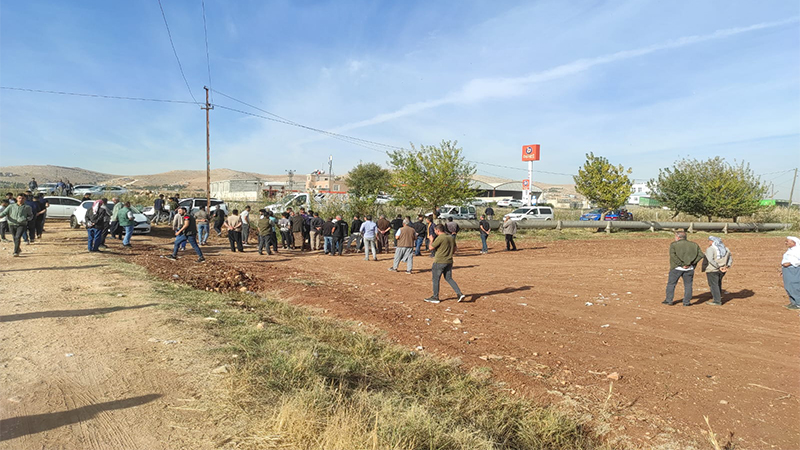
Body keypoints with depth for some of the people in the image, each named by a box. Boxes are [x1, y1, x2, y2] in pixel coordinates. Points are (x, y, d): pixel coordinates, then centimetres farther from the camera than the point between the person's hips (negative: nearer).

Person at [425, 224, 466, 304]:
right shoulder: (451, 237, 8)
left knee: (436, 279, 6)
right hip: (449, 261, 7)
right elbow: (454, 249, 16)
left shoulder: (440, 238, -16)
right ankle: (460, 294, 4)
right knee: (449, 278, 15)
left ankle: (435, 297, 13)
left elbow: (431, 247, -11)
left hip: (439, 262, -7)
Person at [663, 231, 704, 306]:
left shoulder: (674, 244, -2)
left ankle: (669, 300, 10)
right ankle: (687, 302, 13)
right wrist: (691, 263, -5)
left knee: (671, 284, 8)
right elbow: (700, 255, -1)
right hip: (689, 269, 3)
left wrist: (681, 264, -14)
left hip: (676, 268, -3)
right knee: (688, 285, 12)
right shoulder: (693, 245, 9)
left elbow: (672, 255, -18)